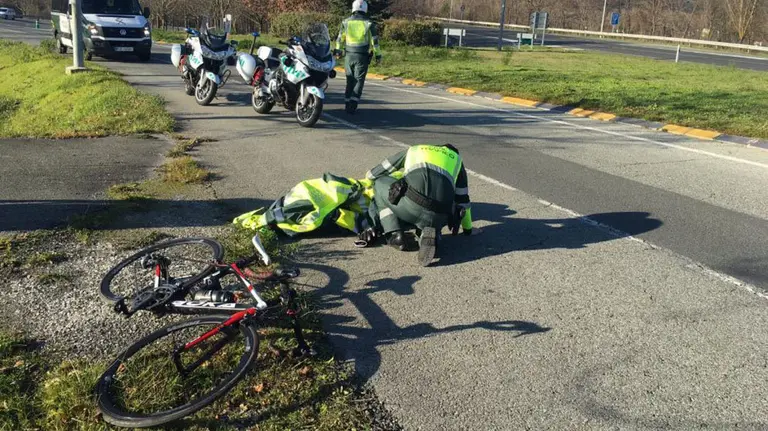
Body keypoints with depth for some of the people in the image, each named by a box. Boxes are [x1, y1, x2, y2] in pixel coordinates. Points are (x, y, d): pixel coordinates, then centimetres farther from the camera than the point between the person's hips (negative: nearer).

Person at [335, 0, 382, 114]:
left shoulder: (346, 22, 4)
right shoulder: (369, 24, -2)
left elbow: (340, 39, 9)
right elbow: (375, 41, -2)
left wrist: (338, 51, 22)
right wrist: (378, 55, 5)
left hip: (349, 55, 2)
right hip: (362, 56, -2)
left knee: (350, 80, 13)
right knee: (359, 81, 0)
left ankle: (347, 104, 15)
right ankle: (353, 106, -12)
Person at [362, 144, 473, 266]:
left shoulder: (413, 150, 35)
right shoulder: (456, 159, 36)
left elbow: (371, 175, 41)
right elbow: (463, 199, 40)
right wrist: (468, 228, 55)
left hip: (412, 202, -1)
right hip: (439, 217, 2)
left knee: (380, 184, 28)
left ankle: (395, 235, 12)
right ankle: (429, 235, -1)